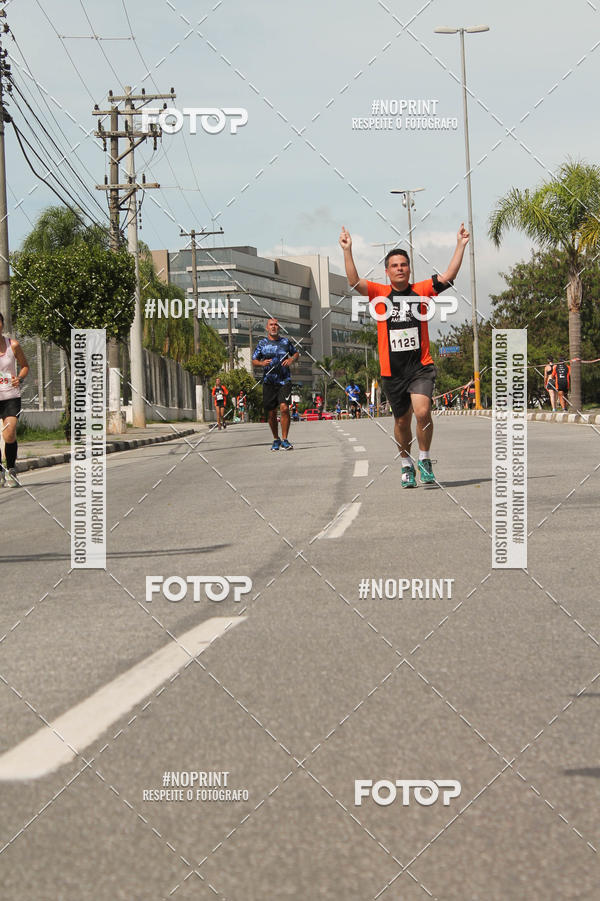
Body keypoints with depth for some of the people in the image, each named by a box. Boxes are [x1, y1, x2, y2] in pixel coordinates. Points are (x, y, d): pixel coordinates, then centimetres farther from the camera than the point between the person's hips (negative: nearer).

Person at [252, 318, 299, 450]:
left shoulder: (285, 342, 8)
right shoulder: (262, 343, 7)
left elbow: (296, 353, 23)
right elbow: (254, 360, 11)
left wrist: (292, 359, 0)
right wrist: (261, 363, -11)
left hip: (284, 381, -1)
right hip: (268, 382, 1)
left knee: (284, 408, -18)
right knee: (271, 413, 5)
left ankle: (284, 440, -14)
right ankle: (276, 439, 23)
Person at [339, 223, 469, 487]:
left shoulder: (421, 291, 5)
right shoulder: (380, 293, 3)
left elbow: (449, 276, -1)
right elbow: (354, 281, -9)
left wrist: (461, 245, -6)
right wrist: (347, 251, -18)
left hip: (420, 366, -1)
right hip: (392, 369, 1)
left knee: (422, 411, -21)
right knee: (402, 420, 12)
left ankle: (425, 460, -2)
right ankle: (406, 465, 31)